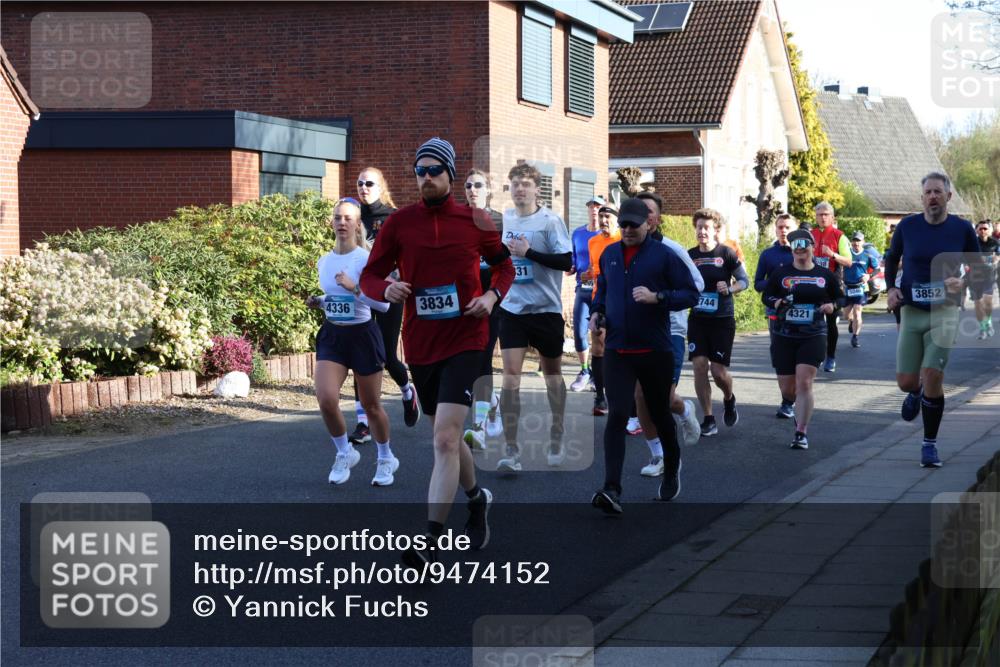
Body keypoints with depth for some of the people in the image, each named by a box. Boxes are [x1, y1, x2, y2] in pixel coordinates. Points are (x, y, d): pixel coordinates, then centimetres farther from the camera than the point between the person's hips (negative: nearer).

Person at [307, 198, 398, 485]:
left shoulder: (367, 259, -11)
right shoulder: (324, 262, 5)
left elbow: (383, 303, -15)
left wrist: (354, 287, -24)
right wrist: (318, 302, 2)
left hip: (362, 335, -4)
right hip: (331, 335, 4)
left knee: (371, 405, 8)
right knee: (326, 399, -15)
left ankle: (386, 459, 32)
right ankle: (345, 453, 10)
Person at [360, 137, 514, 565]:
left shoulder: (475, 222, -1)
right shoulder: (399, 223, 1)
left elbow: (504, 264, 14)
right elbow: (369, 276, 4)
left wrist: (492, 295, -5)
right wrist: (386, 289, -19)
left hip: (464, 340, -3)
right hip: (419, 345, 3)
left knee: (445, 439, -16)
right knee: (447, 437, 18)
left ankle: (430, 542, -18)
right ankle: (477, 499, 45)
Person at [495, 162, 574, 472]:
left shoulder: (550, 220, -9)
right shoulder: (503, 219, 5)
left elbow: (566, 261, -16)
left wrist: (529, 253, -23)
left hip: (546, 309, -3)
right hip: (511, 309, 3)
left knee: (552, 372, 12)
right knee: (510, 375, -8)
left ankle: (556, 442, 29)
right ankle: (512, 452, -9)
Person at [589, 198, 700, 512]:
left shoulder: (663, 255, -5)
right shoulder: (609, 254, 8)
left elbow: (690, 294, -6)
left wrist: (657, 297, -21)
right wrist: (597, 312, 7)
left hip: (655, 352, -2)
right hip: (617, 352, 2)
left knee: (659, 414, 15)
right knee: (617, 416, -13)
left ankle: (672, 469, 43)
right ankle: (612, 489, -19)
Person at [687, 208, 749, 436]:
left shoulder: (726, 254, -5)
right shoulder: (689, 256, 6)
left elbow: (744, 281, 0)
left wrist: (730, 288, -19)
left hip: (722, 321, -3)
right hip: (697, 320, 3)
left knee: (718, 370, -5)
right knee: (699, 366, -7)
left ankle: (729, 399, 29)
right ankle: (708, 420, 1)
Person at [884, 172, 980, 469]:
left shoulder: (962, 229, -2)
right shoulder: (907, 226, 0)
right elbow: (891, 258, 17)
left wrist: (963, 283, -11)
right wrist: (891, 288, 2)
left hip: (945, 311, -2)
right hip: (911, 311, 2)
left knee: (933, 376, -13)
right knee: (905, 382, 1)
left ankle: (930, 444, 2)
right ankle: (916, 393, 42)